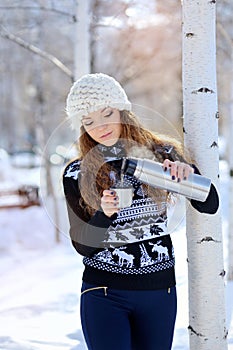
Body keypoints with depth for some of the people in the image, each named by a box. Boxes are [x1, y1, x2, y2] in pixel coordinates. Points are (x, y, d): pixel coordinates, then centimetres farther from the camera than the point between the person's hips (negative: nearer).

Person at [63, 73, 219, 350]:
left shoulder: (161, 154, 1)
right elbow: (82, 245, -4)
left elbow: (209, 206, -3)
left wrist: (189, 173, -22)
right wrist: (104, 213, -23)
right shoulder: (77, 173, -2)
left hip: (160, 292, 2)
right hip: (104, 295, -1)